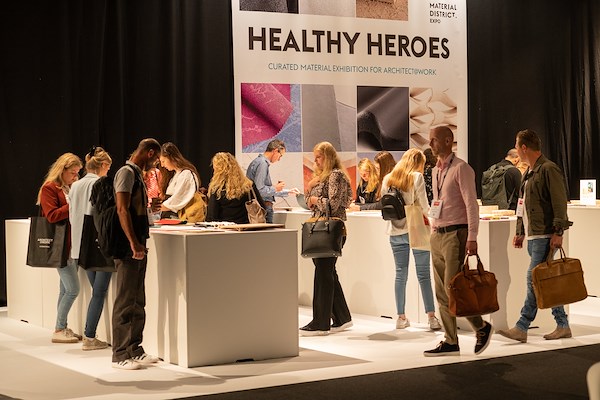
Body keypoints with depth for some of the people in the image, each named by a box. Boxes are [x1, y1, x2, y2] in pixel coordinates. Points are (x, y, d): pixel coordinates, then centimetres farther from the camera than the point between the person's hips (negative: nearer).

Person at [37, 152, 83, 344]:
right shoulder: (49, 188, -8)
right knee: (73, 289, -10)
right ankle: (59, 330, -1)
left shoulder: (72, 188, 18)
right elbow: (52, 216, -16)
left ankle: (62, 328, 16)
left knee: (66, 289, 10)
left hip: (73, 244, 8)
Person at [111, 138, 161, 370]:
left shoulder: (137, 174, 18)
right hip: (128, 248, -10)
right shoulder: (126, 172, -11)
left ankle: (135, 350, 19)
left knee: (138, 302, 13)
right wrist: (133, 243, -24)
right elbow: (122, 209, -19)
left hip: (138, 247, 10)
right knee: (125, 302, -6)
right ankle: (120, 355, -2)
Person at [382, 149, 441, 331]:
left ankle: (401, 318, 12)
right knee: (423, 274, -1)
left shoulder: (388, 179, 8)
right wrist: (431, 213, 13)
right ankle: (431, 317, -4)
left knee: (400, 274, 9)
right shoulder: (416, 177, -6)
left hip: (395, 231, 4)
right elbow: (424, 206, -7)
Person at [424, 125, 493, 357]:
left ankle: (481, 327, 8)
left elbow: (471, 205, -14)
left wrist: (472, 238, -20)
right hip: (437, 234, 8)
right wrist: (434, 228, 14)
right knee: (442, 292, 6)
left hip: (455, 234, -8)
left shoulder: (461, 169, -9)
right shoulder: (436, 171, 16)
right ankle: (450, 342, 11)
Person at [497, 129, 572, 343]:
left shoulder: (548, 169, -10)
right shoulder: (529, 173, 19)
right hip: (532, 235, 9)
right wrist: (520, 232, 21)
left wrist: (558, 232, -19)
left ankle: (522, 328, -11)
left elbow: (559, 202, -15)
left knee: (535, 279, -10)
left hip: (544, 236, -9)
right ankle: (562, 325, 16)